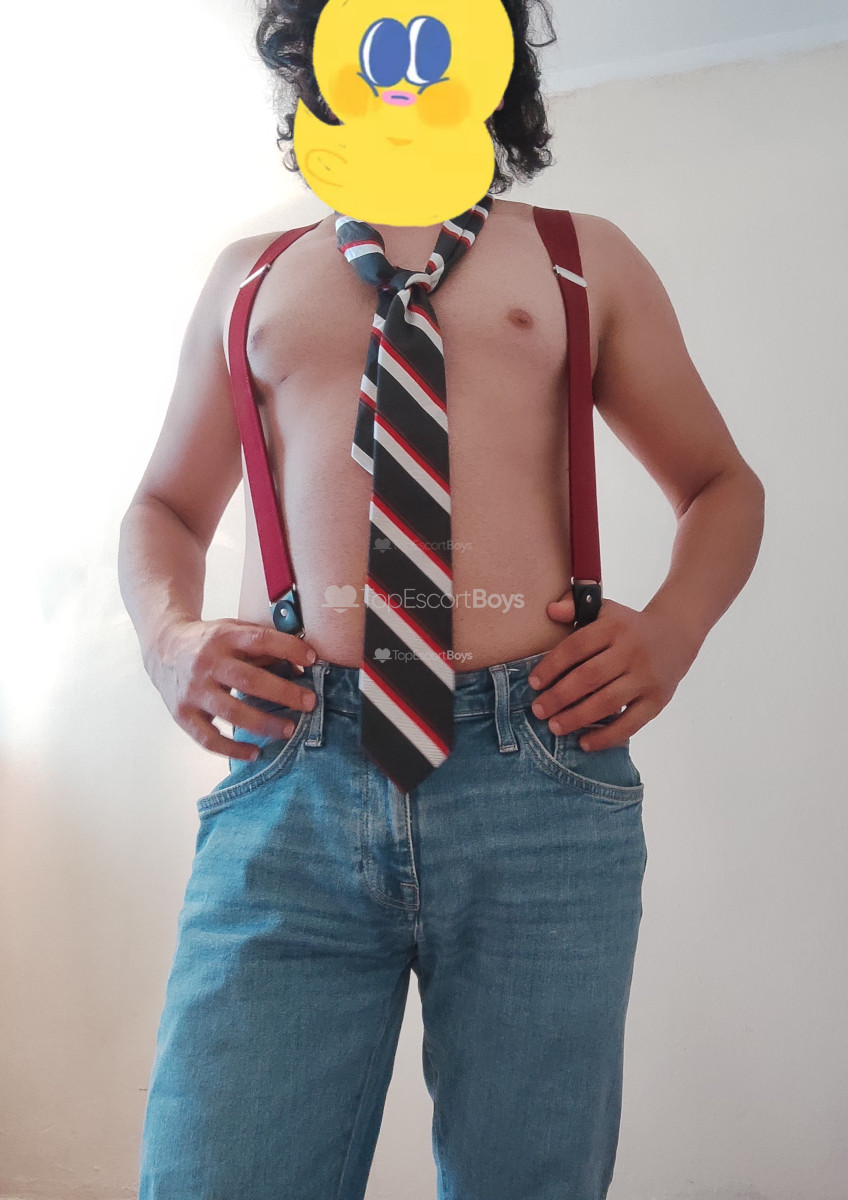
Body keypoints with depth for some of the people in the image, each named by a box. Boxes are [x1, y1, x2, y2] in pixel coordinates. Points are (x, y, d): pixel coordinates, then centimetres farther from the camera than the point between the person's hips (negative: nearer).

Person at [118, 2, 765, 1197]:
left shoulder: (583, 257, 18)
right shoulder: (251, 275, 21)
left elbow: (723, 484, 20)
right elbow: (165, 505, 25)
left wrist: (672, 628, -1)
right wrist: (167, 637, 2)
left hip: (540, 789, 0)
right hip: (290, 790, 1)